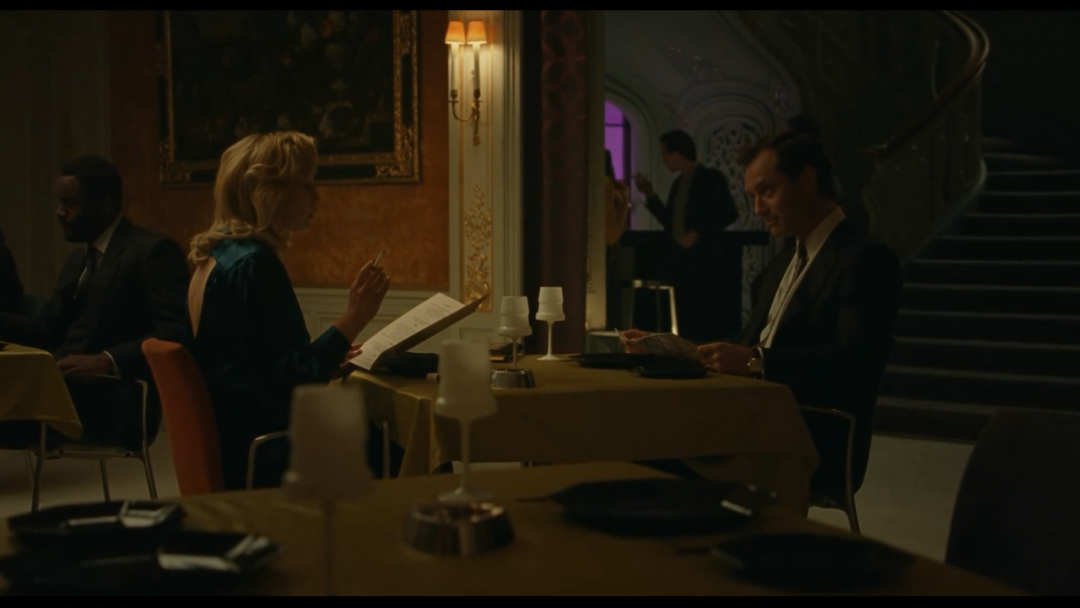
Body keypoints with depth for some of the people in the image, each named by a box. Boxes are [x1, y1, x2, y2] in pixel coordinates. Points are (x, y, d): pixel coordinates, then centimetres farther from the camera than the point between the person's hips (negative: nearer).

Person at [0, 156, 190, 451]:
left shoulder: (152, 251, -6)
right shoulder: (78, 257, 23)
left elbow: (175, 335, -17)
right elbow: (47, 329, 20)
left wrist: (107, 361, -27)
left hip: (117, 401, -8)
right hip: (68, 385, 8)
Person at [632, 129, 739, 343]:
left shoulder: (710, 178, -4)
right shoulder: (678, 184, 17)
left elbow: (729, 213, -12)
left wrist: (698, 233, -14)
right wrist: (650, 194, 13)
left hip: (704, 261, -7)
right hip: (680, 261, 7)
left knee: (708, 322, -10)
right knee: (686, 322, 5)